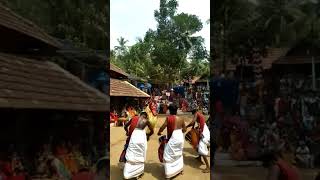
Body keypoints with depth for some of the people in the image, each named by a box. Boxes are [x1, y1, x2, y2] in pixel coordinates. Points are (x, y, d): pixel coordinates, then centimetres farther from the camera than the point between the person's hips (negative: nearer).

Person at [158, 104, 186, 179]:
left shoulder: (169, 118, -14)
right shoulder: (180, 119, 0)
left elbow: (163, 127, -16)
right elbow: (184, 130, 10)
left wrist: (159, 132, 4)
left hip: (173, 139, -6)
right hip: (180, 138, 6)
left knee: (168, 156, 3)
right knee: (179, 154, 26)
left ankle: (169, 174, 1)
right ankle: (180, 169, 40)